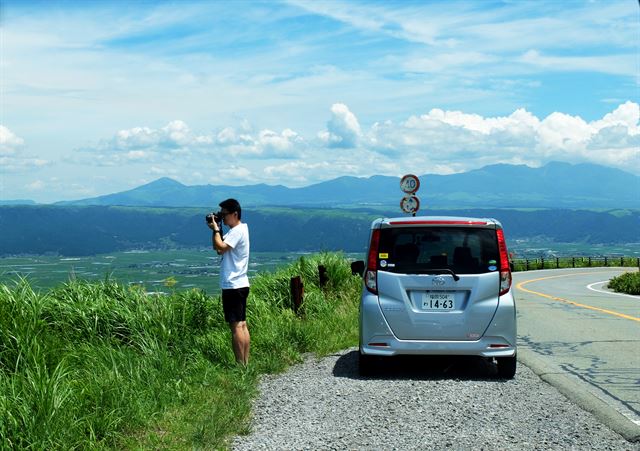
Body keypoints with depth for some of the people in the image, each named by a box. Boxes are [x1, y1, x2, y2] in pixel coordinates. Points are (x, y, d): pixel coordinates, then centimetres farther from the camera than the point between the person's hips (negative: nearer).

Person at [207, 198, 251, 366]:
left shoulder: (238, 231, -13)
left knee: (236, 325, -9)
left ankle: (241, 365, -9)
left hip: (233, 285, -10)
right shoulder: (237, 230, 18)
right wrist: (215, 230, 7)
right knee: (242, 324, 9)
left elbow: (220, 247, -24)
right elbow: (218, 248, 19)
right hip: (240, 284, 10)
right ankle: (245, 363, 11)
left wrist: (216, 229, -11)